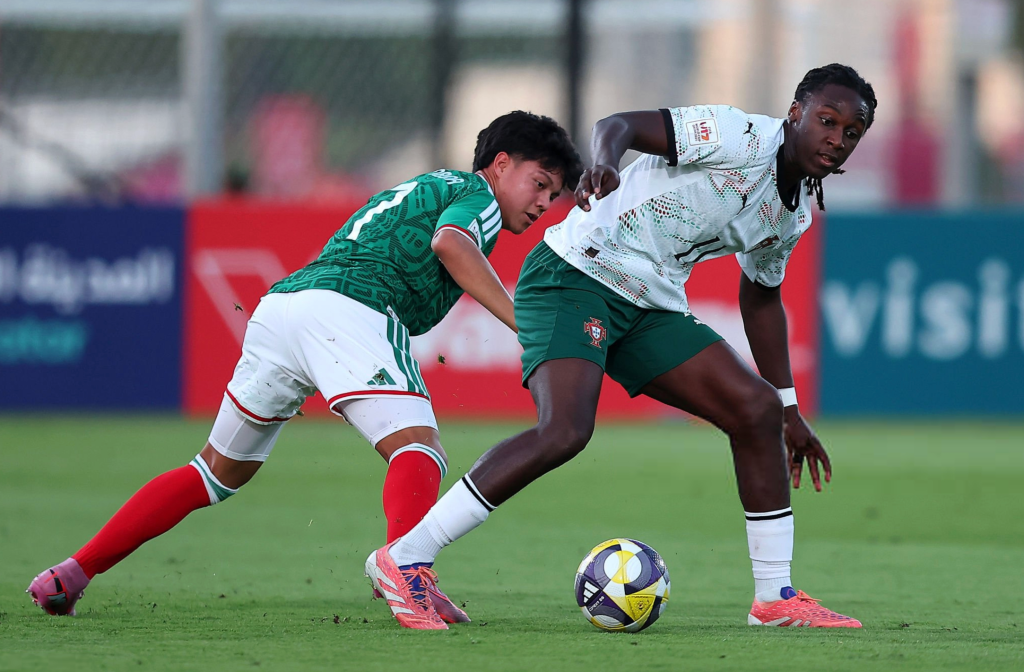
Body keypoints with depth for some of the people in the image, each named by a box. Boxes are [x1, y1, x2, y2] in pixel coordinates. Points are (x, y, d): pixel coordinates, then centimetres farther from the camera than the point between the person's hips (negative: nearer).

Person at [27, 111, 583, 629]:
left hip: (277, 304, 8)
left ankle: (70, 575, 21)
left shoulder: (422, 189, 37)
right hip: (345, 310, -8)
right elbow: (450, 242, -13)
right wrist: (520, 320, -17)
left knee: (219, 471, 20)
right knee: (417, 451, -19)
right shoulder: (480, 195, 10)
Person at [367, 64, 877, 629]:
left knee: (758, 409, 0)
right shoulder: (739, 138, -14)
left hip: (651, 306, 9)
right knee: (566, 430, -27)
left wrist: (789, 410, 29)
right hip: (574, 276, -9)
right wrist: (604, 160, -47)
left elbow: (761, 296, 28)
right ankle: (403, 559, -22)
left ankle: (775, 598, 10)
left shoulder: (796, 210, 12)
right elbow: (618, 123, -22)